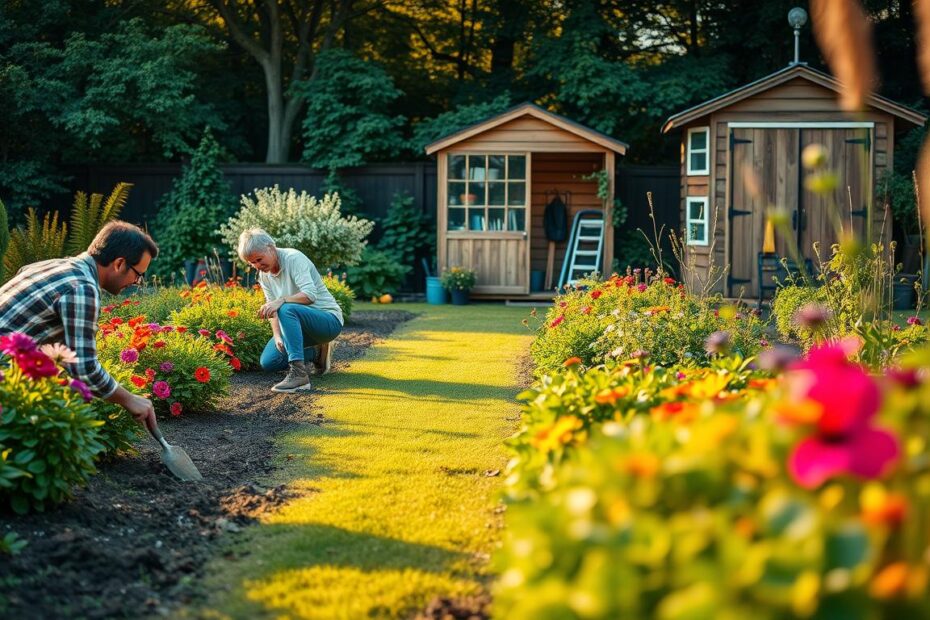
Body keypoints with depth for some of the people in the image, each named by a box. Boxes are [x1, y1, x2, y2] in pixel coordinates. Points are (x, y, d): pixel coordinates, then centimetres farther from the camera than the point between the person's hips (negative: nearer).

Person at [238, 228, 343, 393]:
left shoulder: (294, 258, -19)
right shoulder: (264, 274, 5)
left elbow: (310, 294, -31)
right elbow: (273, 309, 4)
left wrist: (281, 300, -45)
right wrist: (277, 336, -13)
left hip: (329, 319, -8)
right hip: (299, 323, 8)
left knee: (287, 309, -37)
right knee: (268, 362, -6)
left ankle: (299, 373, -41)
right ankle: (316, 353, 14)